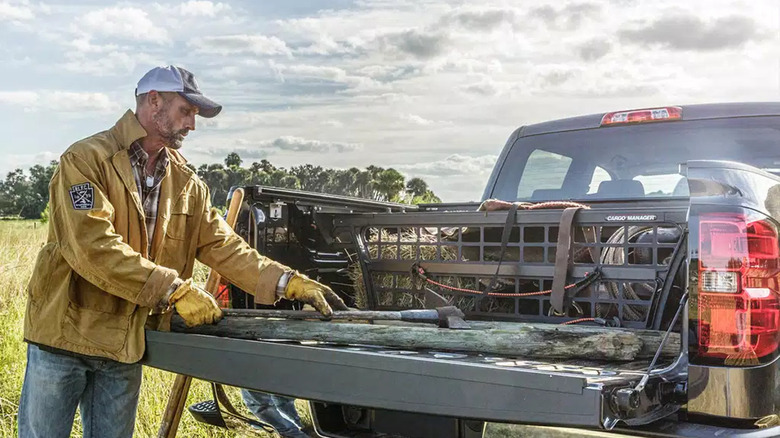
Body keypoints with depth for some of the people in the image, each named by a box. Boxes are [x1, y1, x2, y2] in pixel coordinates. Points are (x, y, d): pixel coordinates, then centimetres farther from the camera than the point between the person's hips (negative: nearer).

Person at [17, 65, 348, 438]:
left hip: (127, 346, 5)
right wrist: (174, 289, -27)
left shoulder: (185, 182, 9)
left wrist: (289, 283, -8)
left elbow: (223, 246, 5)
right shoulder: (86, 160, -13)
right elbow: (93, 247, -24)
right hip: (66, 332, -5)